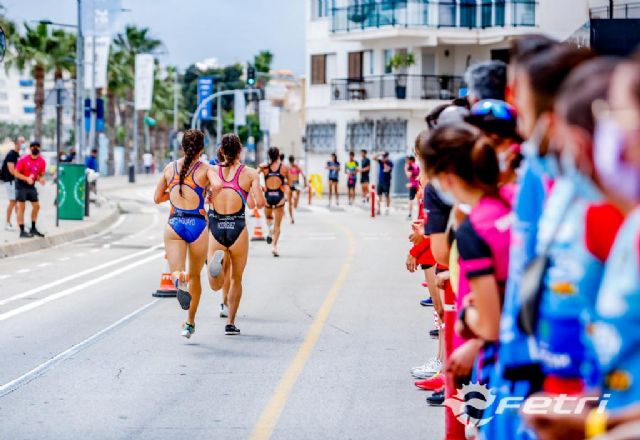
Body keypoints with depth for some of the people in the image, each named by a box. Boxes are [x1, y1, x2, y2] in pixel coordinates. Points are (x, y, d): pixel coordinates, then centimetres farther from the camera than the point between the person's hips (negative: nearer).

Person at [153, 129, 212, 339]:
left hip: (174, 224, 1)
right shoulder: (205, 169, 0)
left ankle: (180, 279, -47)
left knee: (176, 272, -8)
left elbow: (157, 198, 17)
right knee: (195, 276, 17)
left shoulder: (170, 168, 10)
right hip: (197, 225, -1)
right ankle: (190, 323, 24)